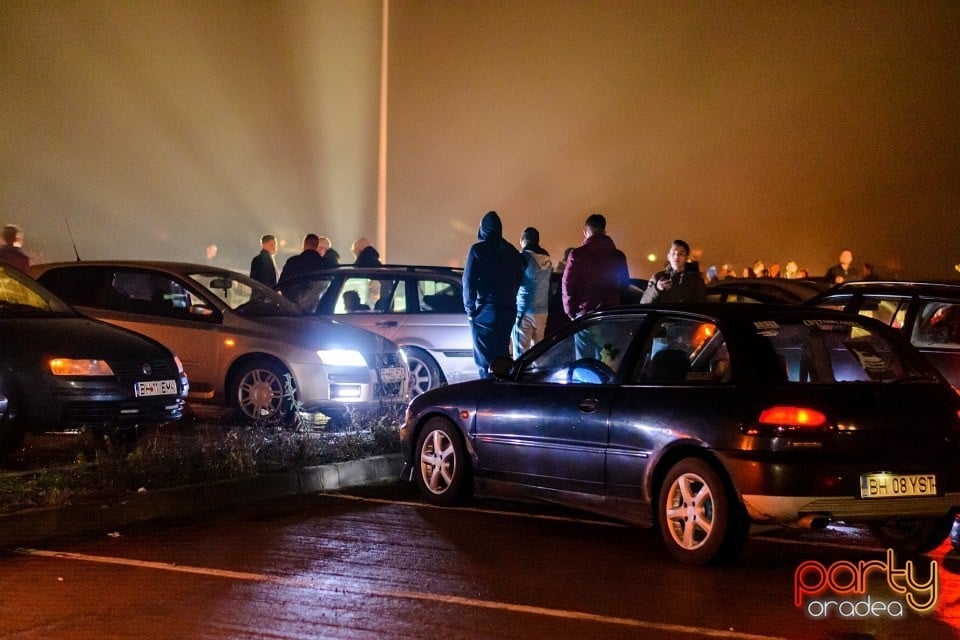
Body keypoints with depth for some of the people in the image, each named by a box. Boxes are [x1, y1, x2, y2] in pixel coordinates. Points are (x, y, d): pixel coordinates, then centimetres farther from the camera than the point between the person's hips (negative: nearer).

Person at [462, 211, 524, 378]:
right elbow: (519, 278, 14)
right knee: (502, 354, 14)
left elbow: (469, 281, -9)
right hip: (508, 310, 6)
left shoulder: (478, 250, -7)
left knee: (484, 359, -3)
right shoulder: (511, 251, 10)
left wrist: (469, 308, -3)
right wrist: (508, 300, 14)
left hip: (486, 311, -6)